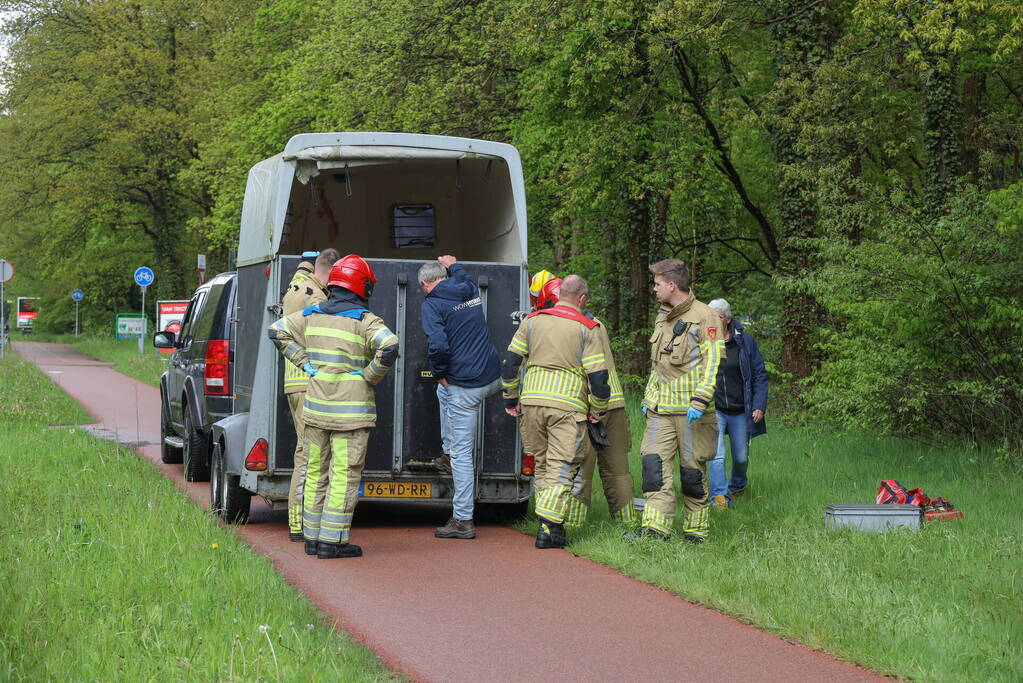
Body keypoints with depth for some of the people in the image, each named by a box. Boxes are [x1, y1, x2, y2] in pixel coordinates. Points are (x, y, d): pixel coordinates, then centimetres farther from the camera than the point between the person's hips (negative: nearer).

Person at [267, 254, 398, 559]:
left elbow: (277, 330, 14)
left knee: (316, 473, 14)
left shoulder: (311, 315, 7)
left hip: (316, 408, 6)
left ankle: (312, 537, 20)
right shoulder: (364, 320, -10)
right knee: (344, 475, -2)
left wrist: (305, 363, 10)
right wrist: (371, 375, -11)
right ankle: (332, 541, -3)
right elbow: (389, 346, -26)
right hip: (351, 411, -6)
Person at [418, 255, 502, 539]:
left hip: (464, 385, -8)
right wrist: (454, 265, 52)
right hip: (492, 378, 8)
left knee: (461, 452, -3)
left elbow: (438, 345, -23)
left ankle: (463, 520, 0)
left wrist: (439, 373, -7)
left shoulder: (433, 304, -11)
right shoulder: (470, 290, 10)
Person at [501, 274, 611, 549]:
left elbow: (511, 360, 7)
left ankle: (549, 524, 18)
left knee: (542, 463, 15)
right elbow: (598, 375, -5)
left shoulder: (532, 320, 9)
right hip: (568, 406, -4)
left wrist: (511, 398, 17)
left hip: (532, 402, 4)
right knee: (561, 467, -1)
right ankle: (548, 528, -11)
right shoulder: (586, 328, -1)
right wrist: (597, 410, 9)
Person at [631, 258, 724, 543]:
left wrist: (700, 401, -21)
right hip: (660, 409, 7)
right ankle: (655, 527, -11)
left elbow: (713, 362, -14)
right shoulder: (662, 317, 18)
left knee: (692, 470, 1)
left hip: (691, 410, -7)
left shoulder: (704, 317, -8)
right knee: (654, 463, -7)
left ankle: (696, 530, 12)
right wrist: (648, 397, 22)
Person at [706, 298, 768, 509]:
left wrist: (760, 406, -5)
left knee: (741, 457, 12)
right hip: (713, 410, -1)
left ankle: (737, 485, 40)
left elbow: (760, 375, 3)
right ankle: (719, 495, -19)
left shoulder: (745, 342, 0)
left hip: (740, 411, 1)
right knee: (716, 456, -17)